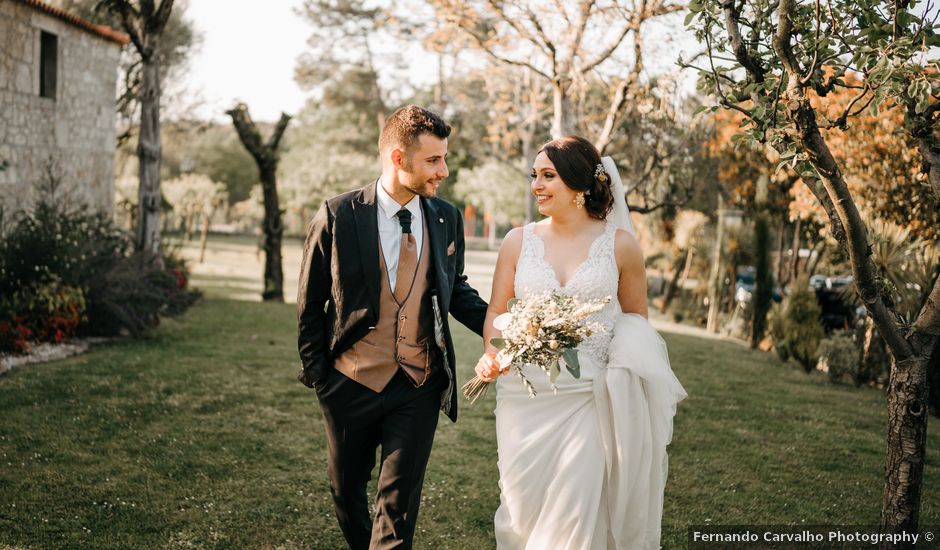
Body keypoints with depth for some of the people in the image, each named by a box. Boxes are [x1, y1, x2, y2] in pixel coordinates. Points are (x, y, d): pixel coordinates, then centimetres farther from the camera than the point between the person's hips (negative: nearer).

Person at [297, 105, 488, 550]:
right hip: (351, 381, -1)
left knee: (400, 502, 3)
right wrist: (317, 373, -2)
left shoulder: (446, 218, -1)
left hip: (420, 385, 1)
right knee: (347, 490, 19)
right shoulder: (338, 216, -11)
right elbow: (310, 304, -2)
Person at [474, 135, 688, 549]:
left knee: (576, 511, -4)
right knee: (521, 510, 8)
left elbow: (635, 315, 9)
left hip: (590, 398, -2)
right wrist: (492, 355, -12)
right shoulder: (519, 241, 4)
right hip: (524, 396, 2)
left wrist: (626, 355, -9)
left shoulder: (620, 244, 0)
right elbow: (496, 309, 7)